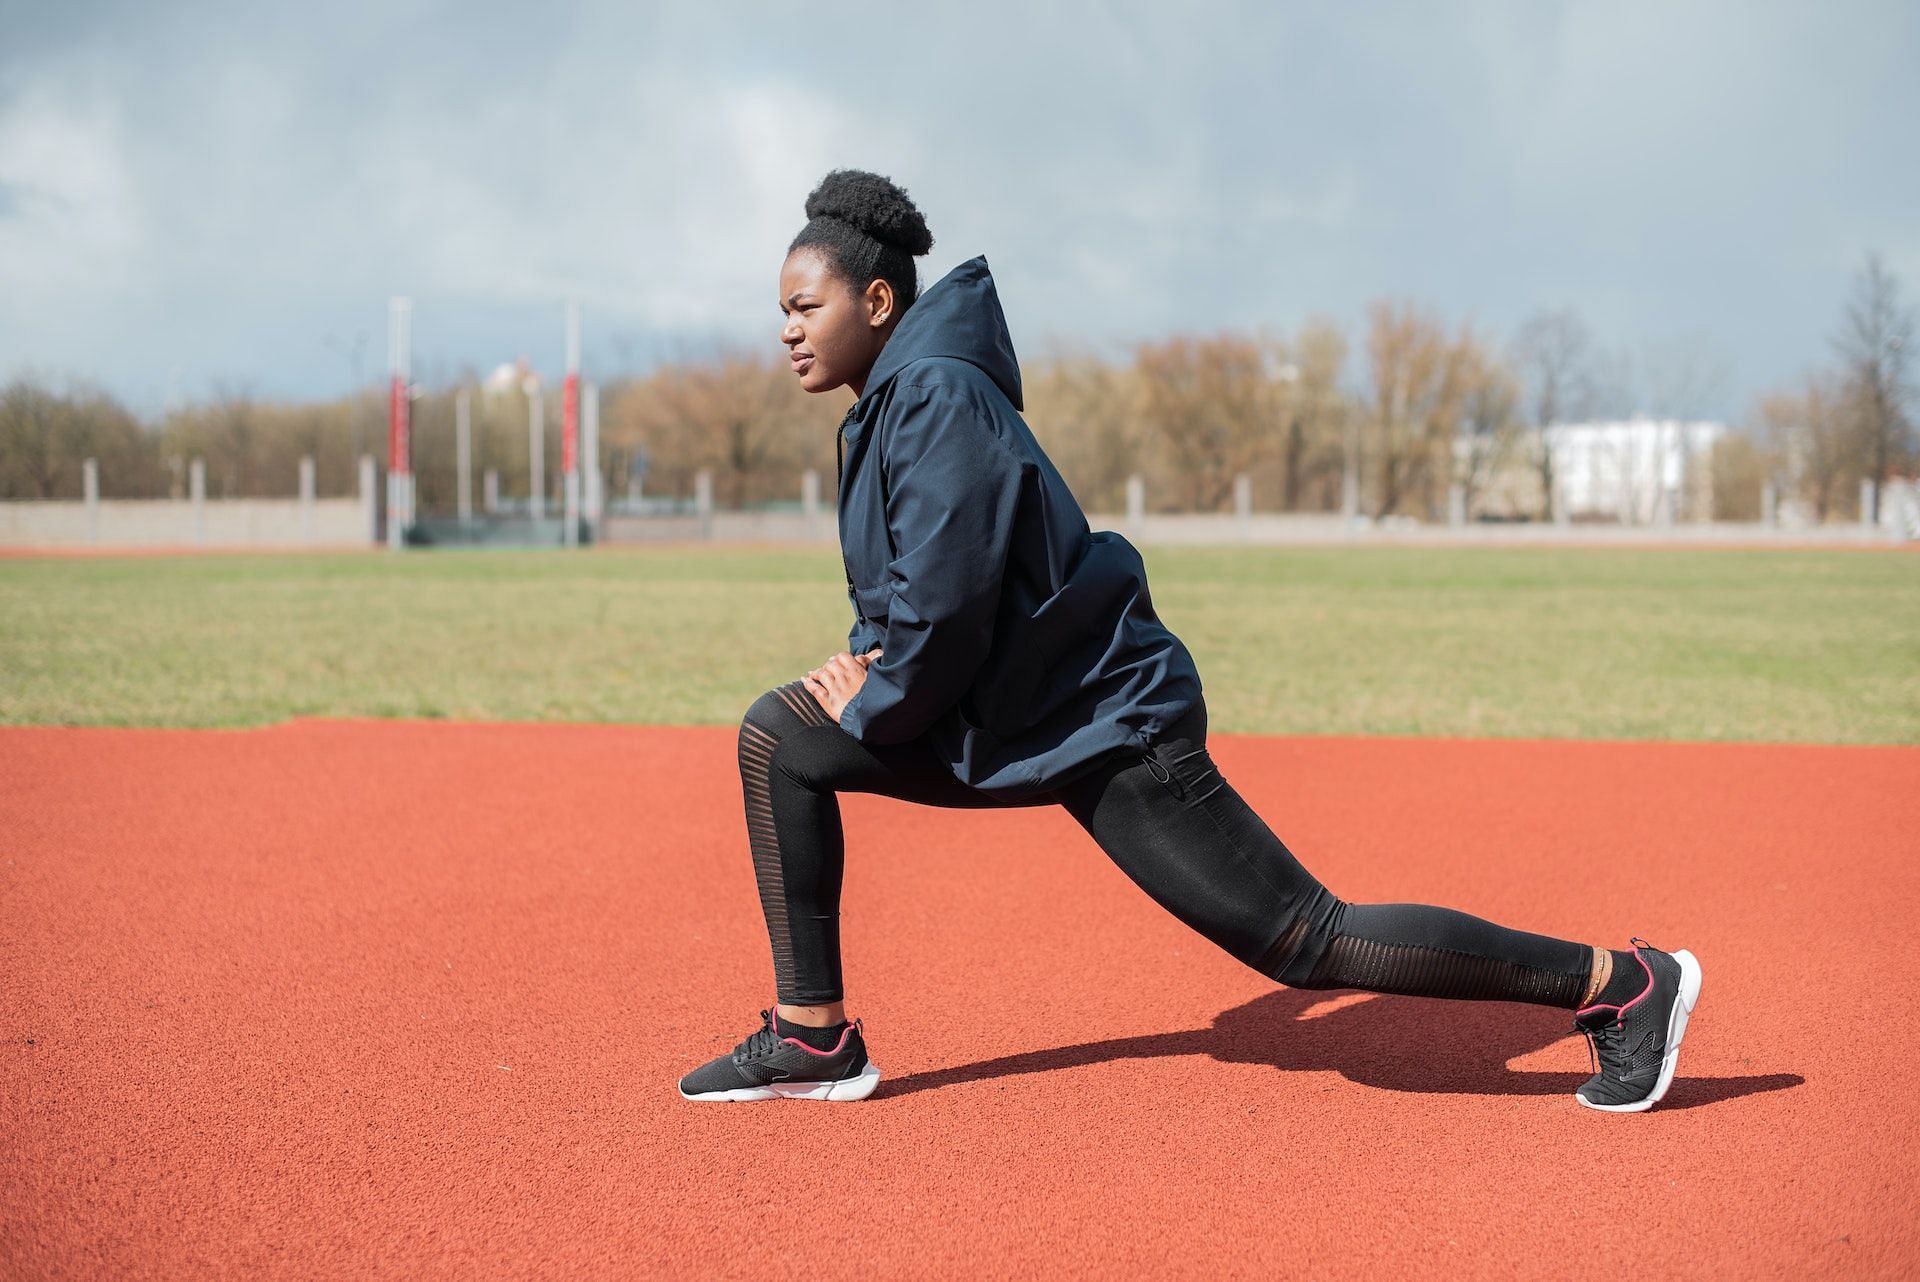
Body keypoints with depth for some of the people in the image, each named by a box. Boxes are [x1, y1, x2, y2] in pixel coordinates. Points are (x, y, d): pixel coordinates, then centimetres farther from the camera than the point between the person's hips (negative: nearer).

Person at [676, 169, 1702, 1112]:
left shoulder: (938, 397, -19)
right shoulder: (889, 404, 11)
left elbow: (946, 598, -25)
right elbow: (903, 582, 23)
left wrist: (874, 705, -10)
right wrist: (870, 661, 6)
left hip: (1107, 724, -10)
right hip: (1016, 717, 10)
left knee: (1305, 942, -6)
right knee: (778, 735, 3)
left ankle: (1618, 983, 6)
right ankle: (812, 1039, 7)